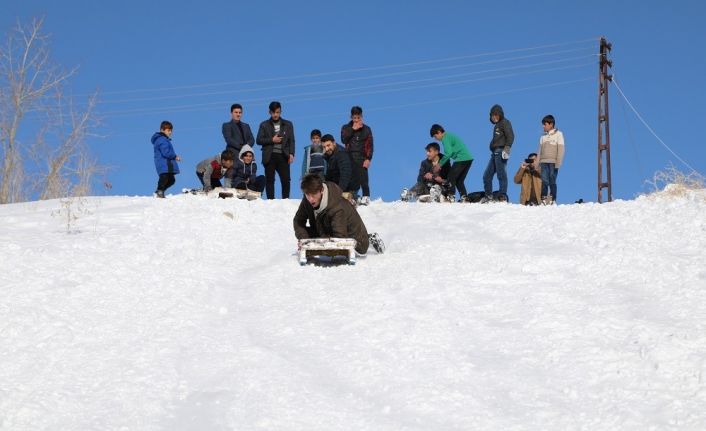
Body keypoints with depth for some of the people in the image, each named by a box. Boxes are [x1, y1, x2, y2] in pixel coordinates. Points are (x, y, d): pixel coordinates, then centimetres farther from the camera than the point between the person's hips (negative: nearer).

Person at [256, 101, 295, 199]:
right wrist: (272, 140, -8)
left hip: (283, 156, 0)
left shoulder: (288, 125, 13)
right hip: (270, 156, 0)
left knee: (286, 180, -5)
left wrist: (291, 154, -5)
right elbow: (259, 140, 4)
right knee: (270, 180, -1)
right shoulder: (264, 125, 10)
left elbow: (291, 140, 8)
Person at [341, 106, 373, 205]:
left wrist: (368, 159, -5)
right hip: (350, 157, 1)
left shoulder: (366, 129, 10)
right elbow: (344, 140, -5)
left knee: (363, 178, -11)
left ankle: (366, 197, -9)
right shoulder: (346, 128, 12)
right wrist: (353, 129, -8)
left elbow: (370, 145, 6)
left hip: (362, 158, -1)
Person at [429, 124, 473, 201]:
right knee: (459, 180, 13)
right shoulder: (450, 135, 23)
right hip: (469, 158, 10)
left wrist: (440, 164, -8)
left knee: (451, 178, -6)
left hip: (461, 159, -10)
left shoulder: (445, 138, -7)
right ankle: (464, 198, 3)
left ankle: (451, 197, -13)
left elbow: (448, 153, -17)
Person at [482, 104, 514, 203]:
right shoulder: (497, 125, 24)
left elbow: (510, 136, -15)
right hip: (494, 153, 10)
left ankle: (503, 197, -13)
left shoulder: (505, 123, -3)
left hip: (501, 152, -10)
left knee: (501, 175, -12)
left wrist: (507, 148, -24)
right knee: (487, 175, 8)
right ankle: (488, 196, 13)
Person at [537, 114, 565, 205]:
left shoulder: (558, 134, 4)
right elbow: (540, 151, 18)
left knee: (552, 182, -5)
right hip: (544, 162, 4)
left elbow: (561, 150, -2)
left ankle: (552, 200, -4)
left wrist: (558, 163, -11)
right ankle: (543, 199, -9)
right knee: (544, 181, -6)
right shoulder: (543, 137, 18)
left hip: (553, 162, -4)